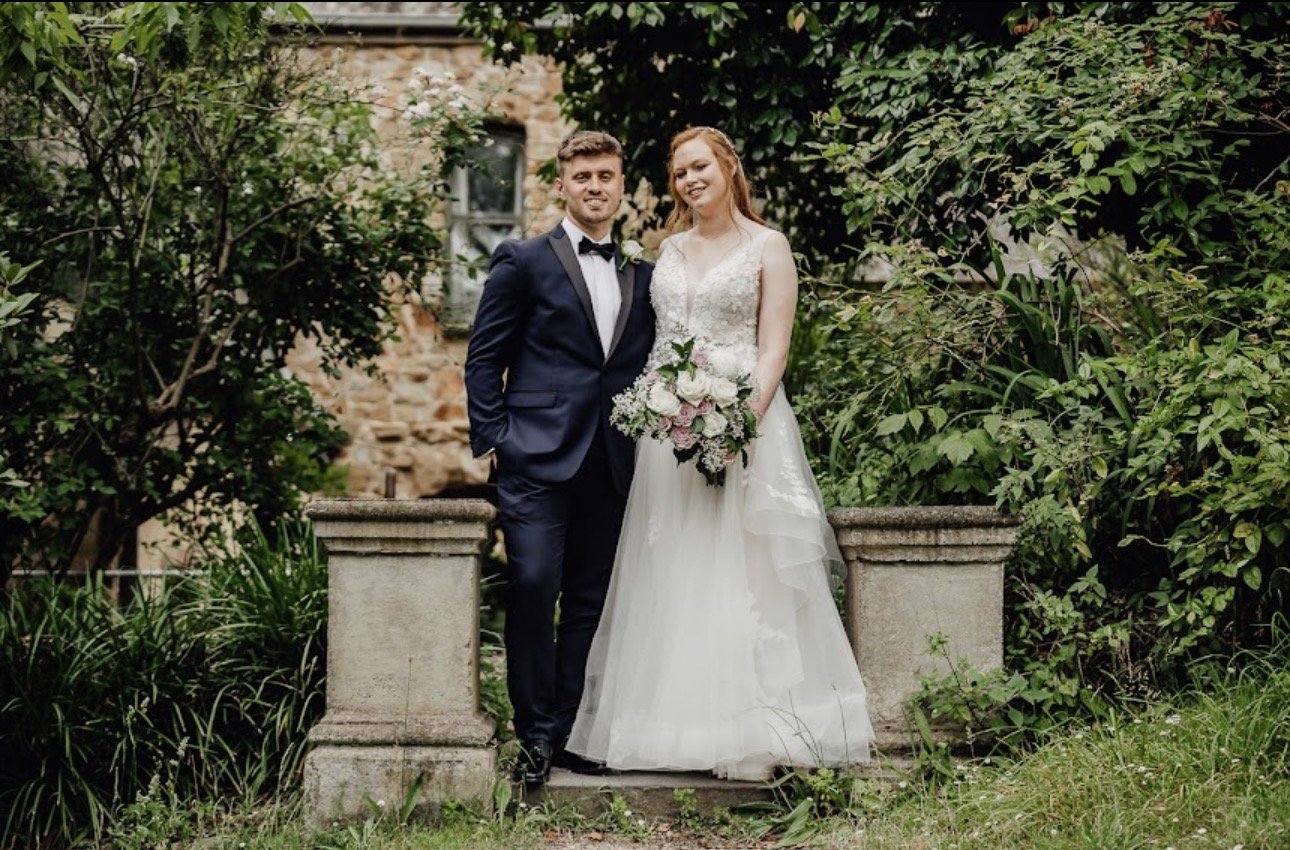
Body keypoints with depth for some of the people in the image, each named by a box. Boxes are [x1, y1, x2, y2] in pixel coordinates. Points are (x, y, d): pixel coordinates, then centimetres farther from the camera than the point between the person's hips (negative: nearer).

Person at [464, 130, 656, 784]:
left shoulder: (640, 277, 16)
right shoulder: (523, 262, 3)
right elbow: (484, 358, 1)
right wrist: (491, 442, -6)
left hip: (612, 466, 5)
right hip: (537, 457, -4)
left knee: (591, 601, 6)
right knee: (532, 588, -12)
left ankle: (570, 732, 14)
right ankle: (536, 735, -1)